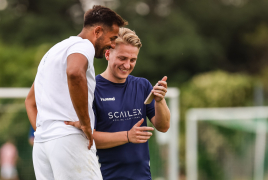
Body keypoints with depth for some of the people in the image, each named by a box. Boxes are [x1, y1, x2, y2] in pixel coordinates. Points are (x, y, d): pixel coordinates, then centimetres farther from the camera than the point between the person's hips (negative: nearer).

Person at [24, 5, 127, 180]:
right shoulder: (83, 45, -3)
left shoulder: (54, 50, 27)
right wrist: (86, 124, -20)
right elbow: (74, 73, -27)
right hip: (69, 139, -9)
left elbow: (30, 101, 33)